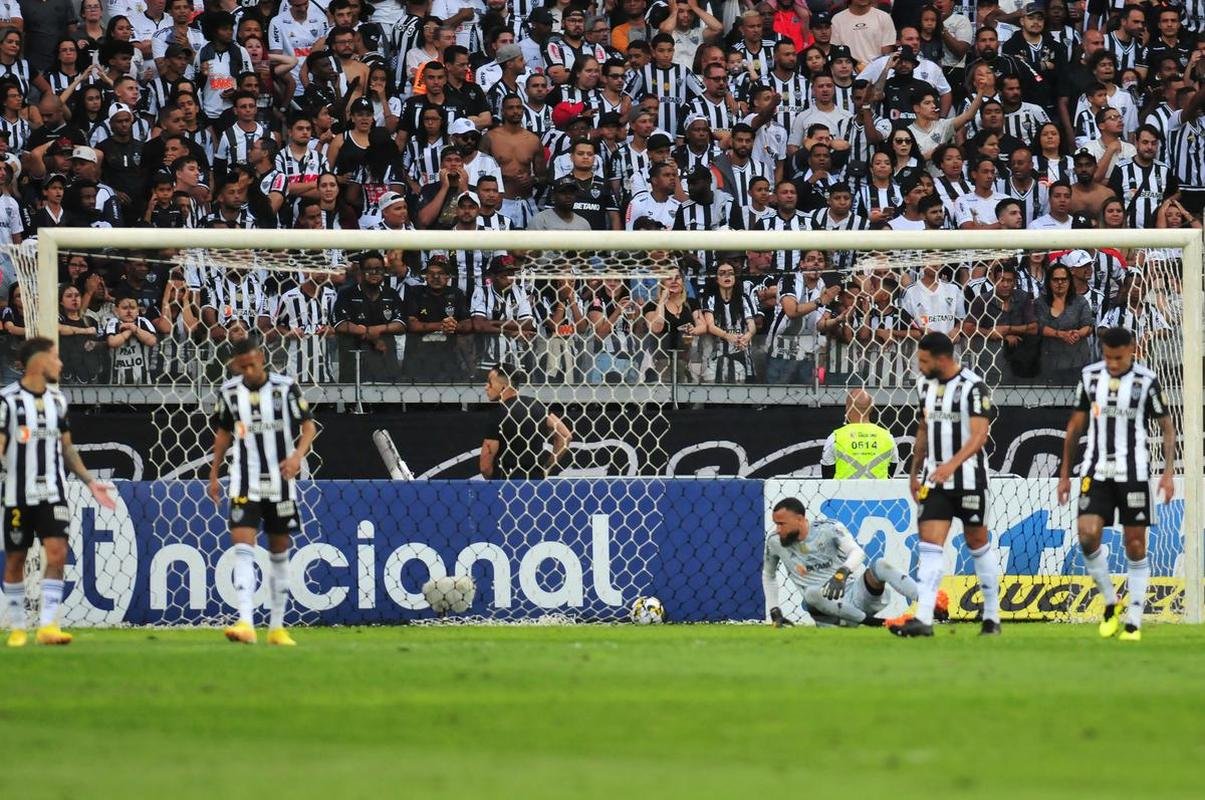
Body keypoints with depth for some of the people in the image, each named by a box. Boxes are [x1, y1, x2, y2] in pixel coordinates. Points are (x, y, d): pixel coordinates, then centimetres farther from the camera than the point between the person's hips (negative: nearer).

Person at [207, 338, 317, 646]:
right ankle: (246, 624, -25)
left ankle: (277, 627, 18)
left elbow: (309, 426, -4)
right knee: (243, 547, -16)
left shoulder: (285, 387, -6)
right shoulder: (229, 392, 1)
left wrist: (298, 454, -22)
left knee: (280, 551, 9)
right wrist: (214, 474, 14)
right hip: (245, 482, 0)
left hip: (279, 482, 0)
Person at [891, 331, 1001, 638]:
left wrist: (952, 465, -34)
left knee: (978, 543, 7)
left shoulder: (973, 387, -14)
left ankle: (992, 617, 20)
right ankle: (923, 619, -16)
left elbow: (979, 435, -22)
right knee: (930, 544, -7)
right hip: (934, 479, 5)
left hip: (968, 477, -5)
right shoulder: (925, 386, 9)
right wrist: (915, 472, 20)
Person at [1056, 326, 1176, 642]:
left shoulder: (1146, 381, -4)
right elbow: (1075, 426, 14)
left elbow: (1167, 428, 2)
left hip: (1133, 473, -2)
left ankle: (1134, 622, 6)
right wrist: (1065, 473, 13)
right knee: (1087, 534, -14)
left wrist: (1168, 472, -8)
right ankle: (1110, 603, 5)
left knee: (1135, 544, 0)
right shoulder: (1090, 376, 5)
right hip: (1096, 471, 2)